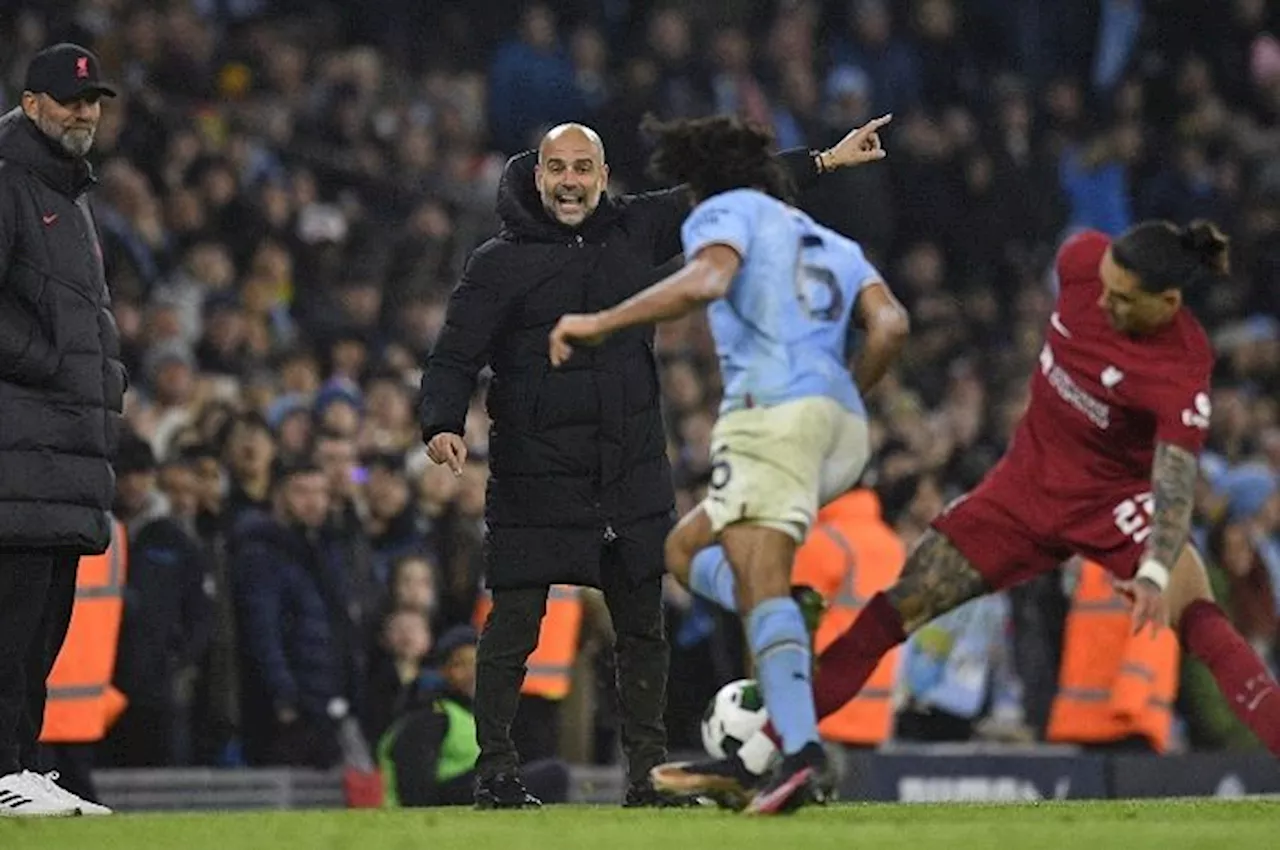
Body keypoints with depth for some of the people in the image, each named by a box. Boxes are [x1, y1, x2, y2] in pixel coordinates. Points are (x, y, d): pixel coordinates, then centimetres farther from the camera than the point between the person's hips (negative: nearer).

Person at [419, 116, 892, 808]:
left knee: (643, 628, 8)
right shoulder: (498, 263, -3)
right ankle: (495, 771, 3)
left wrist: (823, 161, 16)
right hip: (535, 483, -4)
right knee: (513, 628, -5)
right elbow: (453, 359, -6)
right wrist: (443, 425, -25)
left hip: (633, 480, 4)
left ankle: (649, 776, 15)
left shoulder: (635, 231, 8)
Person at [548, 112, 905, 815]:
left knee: (761, 581, -19)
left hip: (774, 407, -7)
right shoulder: (831, 244, 31)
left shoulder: (726, 210, 12)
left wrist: (599, 324, -8)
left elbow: (705, 281, -11)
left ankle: (799, 746, -38)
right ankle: (786, 644, -9)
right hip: (846, 427, 7)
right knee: (688, 547, 17)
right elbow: (889, 324, 14)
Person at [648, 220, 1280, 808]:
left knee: (1198, 622, -30)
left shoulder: (1180, 374, -31)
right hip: (1028, 485, 5)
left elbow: (1175, 487, -38)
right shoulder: (1085, 259, -17)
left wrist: (1155, 573, -55)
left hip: (1118, 502, -5)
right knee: (895, 610, 1)